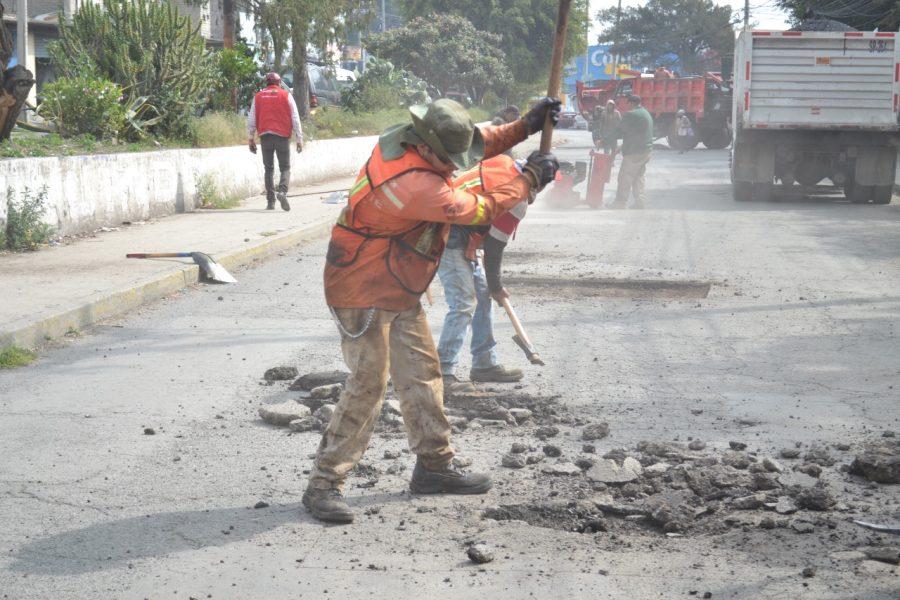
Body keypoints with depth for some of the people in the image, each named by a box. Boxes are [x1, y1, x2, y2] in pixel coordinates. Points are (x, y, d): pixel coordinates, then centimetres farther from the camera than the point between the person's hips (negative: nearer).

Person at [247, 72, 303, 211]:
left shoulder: (258, 96, 10)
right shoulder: (286, 95, 4)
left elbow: (251, 119, 9)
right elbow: (295, 119, 1)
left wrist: (251, 138, 15)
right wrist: (299, 139, 4)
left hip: (265, 136, 2)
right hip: (282, 136, -2)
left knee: (269, 169, 10)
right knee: (285, 168, 4)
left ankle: (270, 201, 6)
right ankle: (282, 191, -23)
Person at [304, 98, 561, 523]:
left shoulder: (408, 139, -4)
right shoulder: (414, 184, -32)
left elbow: (479, 142, 12)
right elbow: (478, 209, -20)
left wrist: (525, 126, 1)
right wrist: (530, 179, -9)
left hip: (399, 291, 10)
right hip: (363, 291, -10)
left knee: (421, 374, 14)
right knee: (367, 384, -10)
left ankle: (434, 465, 26)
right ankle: (324, 484, -5)